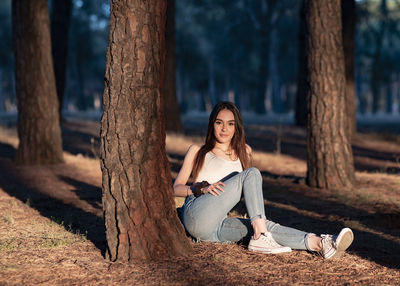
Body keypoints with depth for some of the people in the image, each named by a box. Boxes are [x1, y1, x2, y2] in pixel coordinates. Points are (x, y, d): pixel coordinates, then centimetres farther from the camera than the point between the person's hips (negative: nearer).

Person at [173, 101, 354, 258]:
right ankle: (260, 239, -36)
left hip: (215, 229, 4)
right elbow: (175, 188, 6)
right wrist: (203, 189, -12)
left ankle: (319, 244, -47)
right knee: (252, 174, -22)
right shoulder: (197, 152, 13)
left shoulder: (242, 154, 24)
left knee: (268, 226, -26)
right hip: (196, 216, -4)